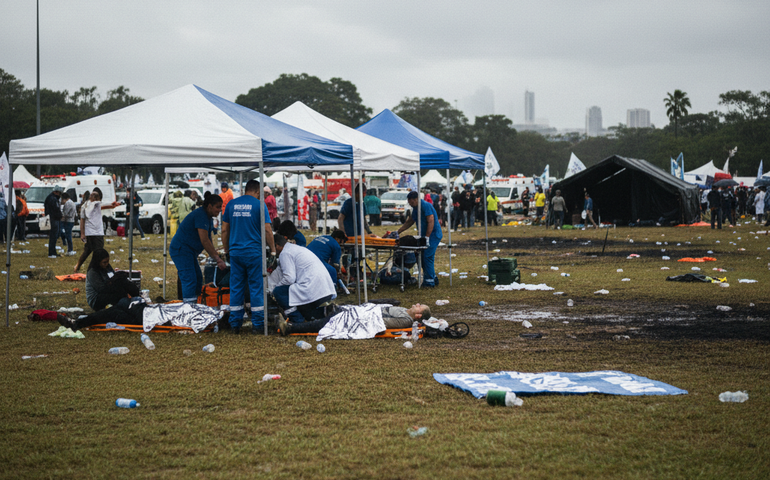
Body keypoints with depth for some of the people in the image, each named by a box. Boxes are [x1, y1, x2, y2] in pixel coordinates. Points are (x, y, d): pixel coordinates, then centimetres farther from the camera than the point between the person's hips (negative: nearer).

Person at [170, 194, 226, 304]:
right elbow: (204, 241, -24)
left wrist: (217, 258, 6)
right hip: (181, 249, -11)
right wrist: (217, 258, -22)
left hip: (189, 251, 11)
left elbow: (208, 241, 16)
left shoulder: (208, 218, 14)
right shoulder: (201, 215, -19)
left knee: (198, 280, 12)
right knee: (189, 280, -17)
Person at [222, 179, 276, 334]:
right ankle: (257, 324, 4)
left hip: (235, 251, 4)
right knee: (256, 287, 3)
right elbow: (267, 230, -6)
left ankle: (235, 324, 10)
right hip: (254, 252, -3)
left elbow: (224, 230, 11)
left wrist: (226, 250, 20)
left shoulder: (231, 204, 8)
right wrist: (273, 250, 3)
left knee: (236, 288, 8)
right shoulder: (259, 205, -4)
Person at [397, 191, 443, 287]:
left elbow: (431, 222, -23)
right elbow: (409, 222, 22)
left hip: (433, 235, -10)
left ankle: (430, 282, -8)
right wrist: (398, 232, 19)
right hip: (425, 235, 10)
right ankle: (433, 278, 17)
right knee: (423, 257, 8)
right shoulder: (416, 208, 13)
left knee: (427, 257, -12)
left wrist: (427, 237, -25)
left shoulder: (426, 206, -17)